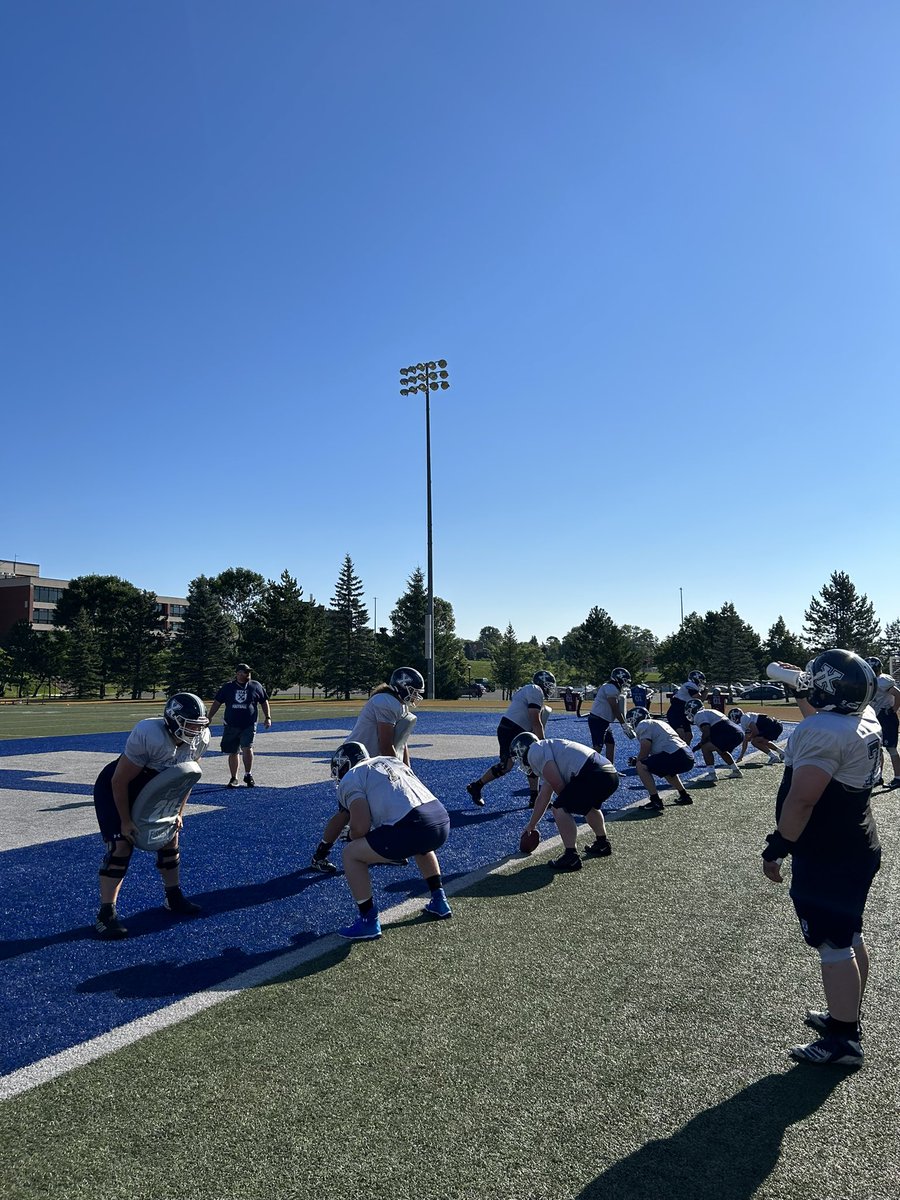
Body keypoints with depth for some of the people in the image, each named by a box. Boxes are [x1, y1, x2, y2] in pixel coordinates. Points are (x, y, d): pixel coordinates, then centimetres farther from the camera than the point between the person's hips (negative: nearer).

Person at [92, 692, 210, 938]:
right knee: (121, 845, -15)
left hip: (151, 792, 7)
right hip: (115, 789, -7)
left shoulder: (200, 739, -19)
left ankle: (174, 898, 26)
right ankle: (106, 914, -7)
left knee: (170, 837, 8)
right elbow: (120, 781, -28)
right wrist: (126, 821, -19)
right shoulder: (149, 735, -39)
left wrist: (177, 812, 1)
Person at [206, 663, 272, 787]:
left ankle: (248, 775, 0)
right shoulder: (227, 687, 5)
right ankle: (234, 778, 20)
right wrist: (209, 717, 3)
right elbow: (217, 702, 9)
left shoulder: (256, 686, 5)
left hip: (249, 725, -1)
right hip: (231, 726, 1)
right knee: (232, 753, 6)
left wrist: (268, 718, 6)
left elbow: (264, 702, 12)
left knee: (247, 748, -16)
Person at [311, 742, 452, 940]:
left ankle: (369, 922, 13)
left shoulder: (350, 779, 9)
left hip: (412, 827, -8)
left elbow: (361, 826, -3)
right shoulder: (391, 760, 31)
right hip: (443, 820, 8)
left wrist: (343, 843, 19)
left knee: (351, 854, 11)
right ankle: (439, 902, 40)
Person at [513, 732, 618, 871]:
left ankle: (571, 857, -1)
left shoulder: (535, 751, 1)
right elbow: (543, 797, 39)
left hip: (594, 775, -10)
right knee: (589, 806, 35)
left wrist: (565, 799, 13)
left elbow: (558, 785, -8)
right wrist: (531, 825, 48)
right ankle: (602, 844, 47)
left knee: (560, 809, -1)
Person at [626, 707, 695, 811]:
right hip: (689, 759, 10)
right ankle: (684, 796, 35)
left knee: (641, 766, -7)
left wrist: (635, 761, 12)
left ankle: (655, 801, -11)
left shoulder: (642, 725, 3)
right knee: (666, 769, 37)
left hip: (676, 755, -9)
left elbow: (645, 749, -5)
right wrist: (638, 759, 33)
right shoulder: (659, 723, 30)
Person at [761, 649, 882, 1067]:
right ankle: (845, 1016, 35)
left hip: (826, 858, -10)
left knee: (832, 945, 0)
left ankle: (844, 1041, 10)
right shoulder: (865, 718, 3)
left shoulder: (821, 731, -25)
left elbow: (801, 801, -25)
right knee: (849, 936, 20)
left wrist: (777, 848, -17)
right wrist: (801, 683, 33)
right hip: (859, 846, 10)